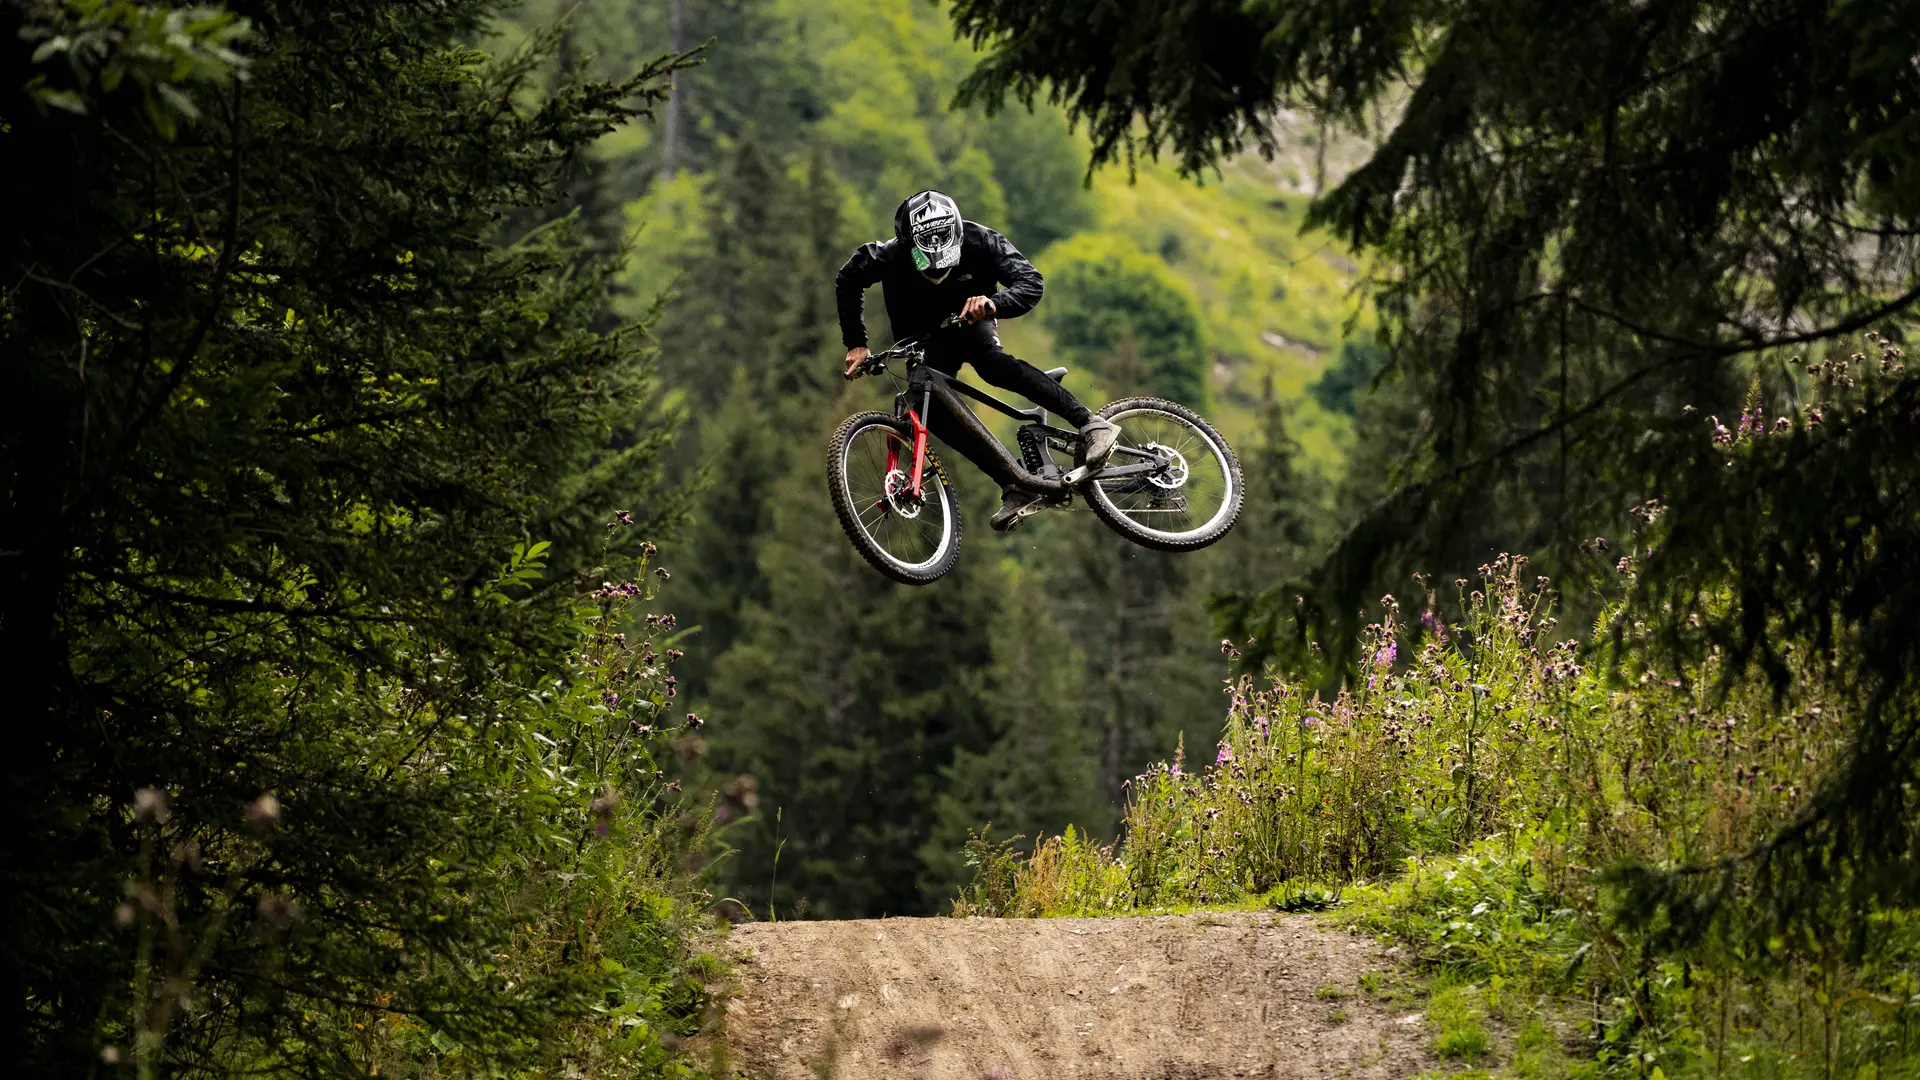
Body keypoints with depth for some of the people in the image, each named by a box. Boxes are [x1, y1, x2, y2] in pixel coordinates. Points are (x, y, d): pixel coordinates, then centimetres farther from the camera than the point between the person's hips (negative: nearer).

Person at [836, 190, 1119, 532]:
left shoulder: (979, 242, -29)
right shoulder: (892, 256, -28)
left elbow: (1030, 283, -34)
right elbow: (848, 281, -12)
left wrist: (993, 303, -55)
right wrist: (856, 344, -18)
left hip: (970, 321, -2)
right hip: (928, 340, 2)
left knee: (992, 362, -35)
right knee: (930, 409, -22)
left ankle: (1090, 424, -36)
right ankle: (1018, 488, -22)